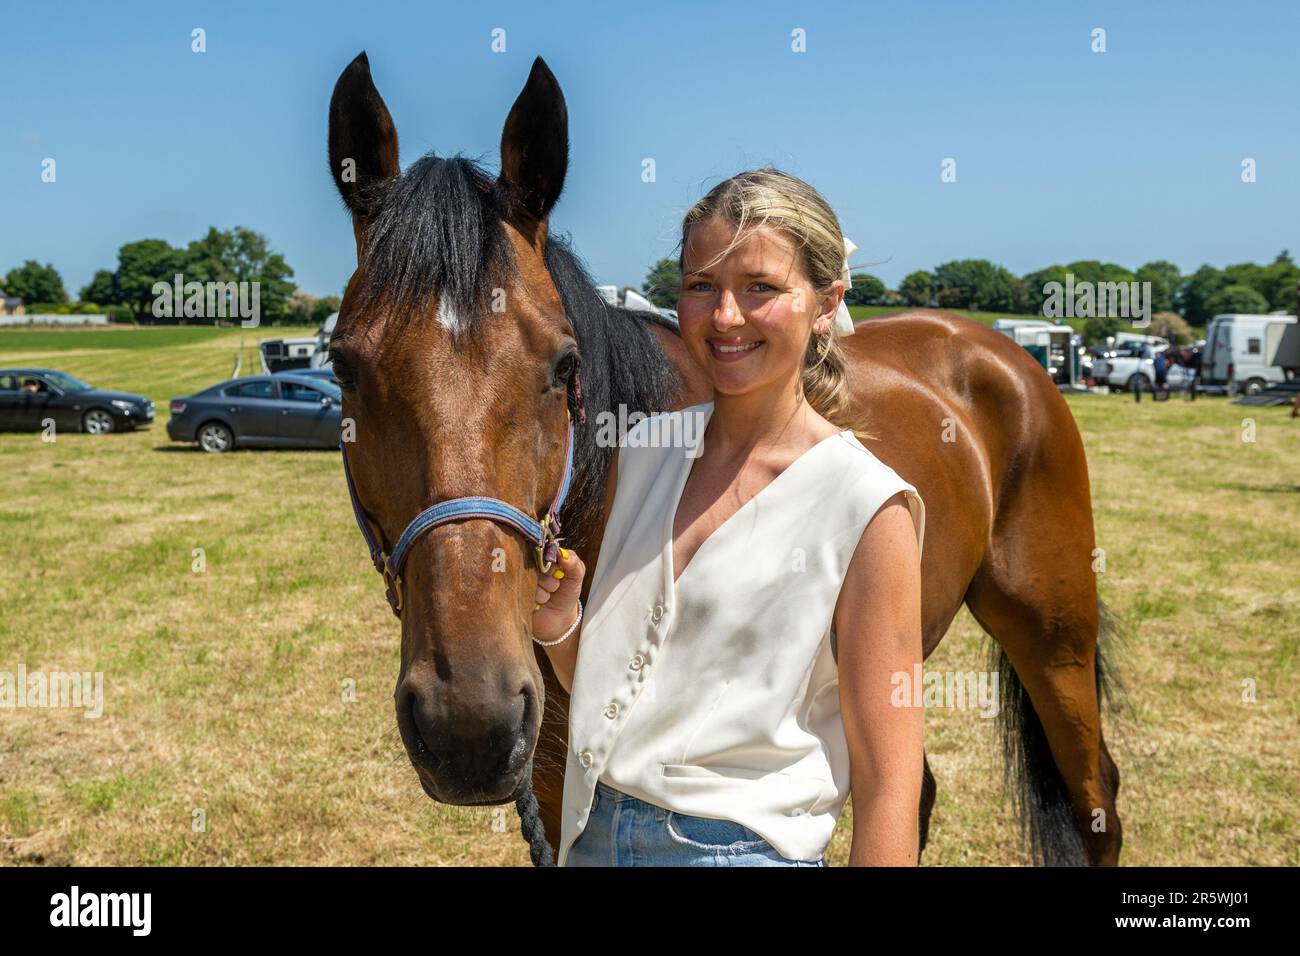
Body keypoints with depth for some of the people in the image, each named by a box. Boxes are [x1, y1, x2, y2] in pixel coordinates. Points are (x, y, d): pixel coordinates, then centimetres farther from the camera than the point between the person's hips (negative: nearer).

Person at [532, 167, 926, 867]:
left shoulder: (864, 506, -17)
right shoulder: (643, 448, 1)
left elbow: (888, 783, -15)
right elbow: (605, 686, 10)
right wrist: (556, 625, -9)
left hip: (744, 845, -5)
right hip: (592, 834, 6)